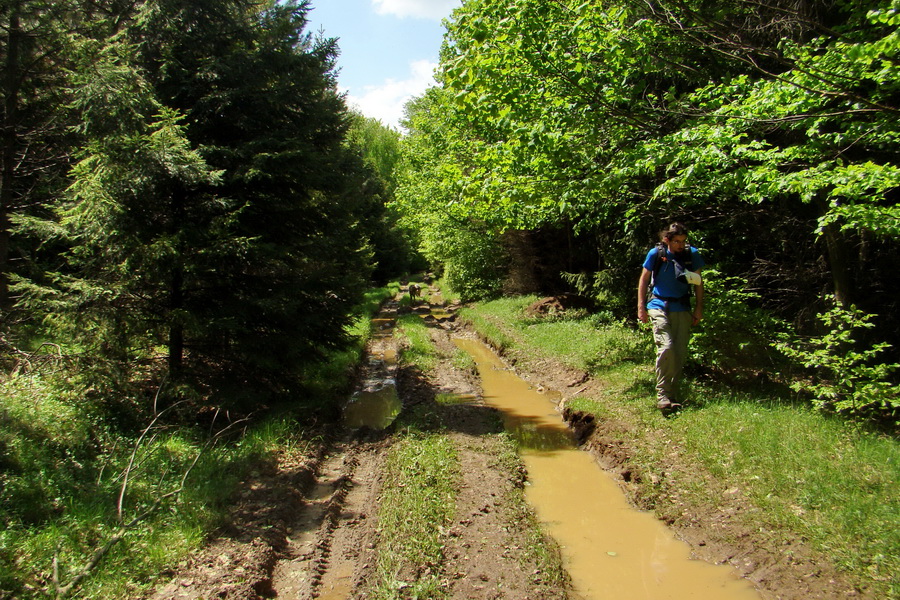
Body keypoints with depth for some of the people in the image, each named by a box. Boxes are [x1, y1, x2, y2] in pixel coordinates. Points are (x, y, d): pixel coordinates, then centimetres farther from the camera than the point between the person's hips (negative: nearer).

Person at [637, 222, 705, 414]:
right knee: (666, 348, -19)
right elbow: (644, 279, 4)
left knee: (680, 353, 3)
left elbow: (698, 282, 11)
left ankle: (673, 396, 16)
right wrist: (641, 307, -1)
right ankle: (662, 396, -14)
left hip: (682, 309, 3)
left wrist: (699, 308, 7)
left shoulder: (692, 255, 1)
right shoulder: (656, 254, -5)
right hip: (659, 307, -3)